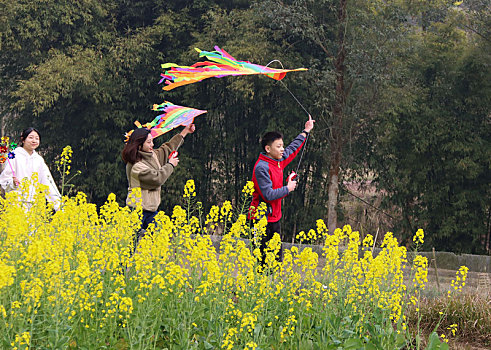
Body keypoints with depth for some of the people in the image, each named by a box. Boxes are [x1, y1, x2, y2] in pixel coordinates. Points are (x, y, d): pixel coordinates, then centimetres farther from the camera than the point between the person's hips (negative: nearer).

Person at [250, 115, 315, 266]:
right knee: (265, 259, -7)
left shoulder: (278, 161, 9)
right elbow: (268, 194, -24)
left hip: (274, 218, 9)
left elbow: (292, 149, 29)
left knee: (277, 258, 10)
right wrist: (288, 188, -11)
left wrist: (305, 132, 35)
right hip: (263, 219, -9)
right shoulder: (261, 167, -18)